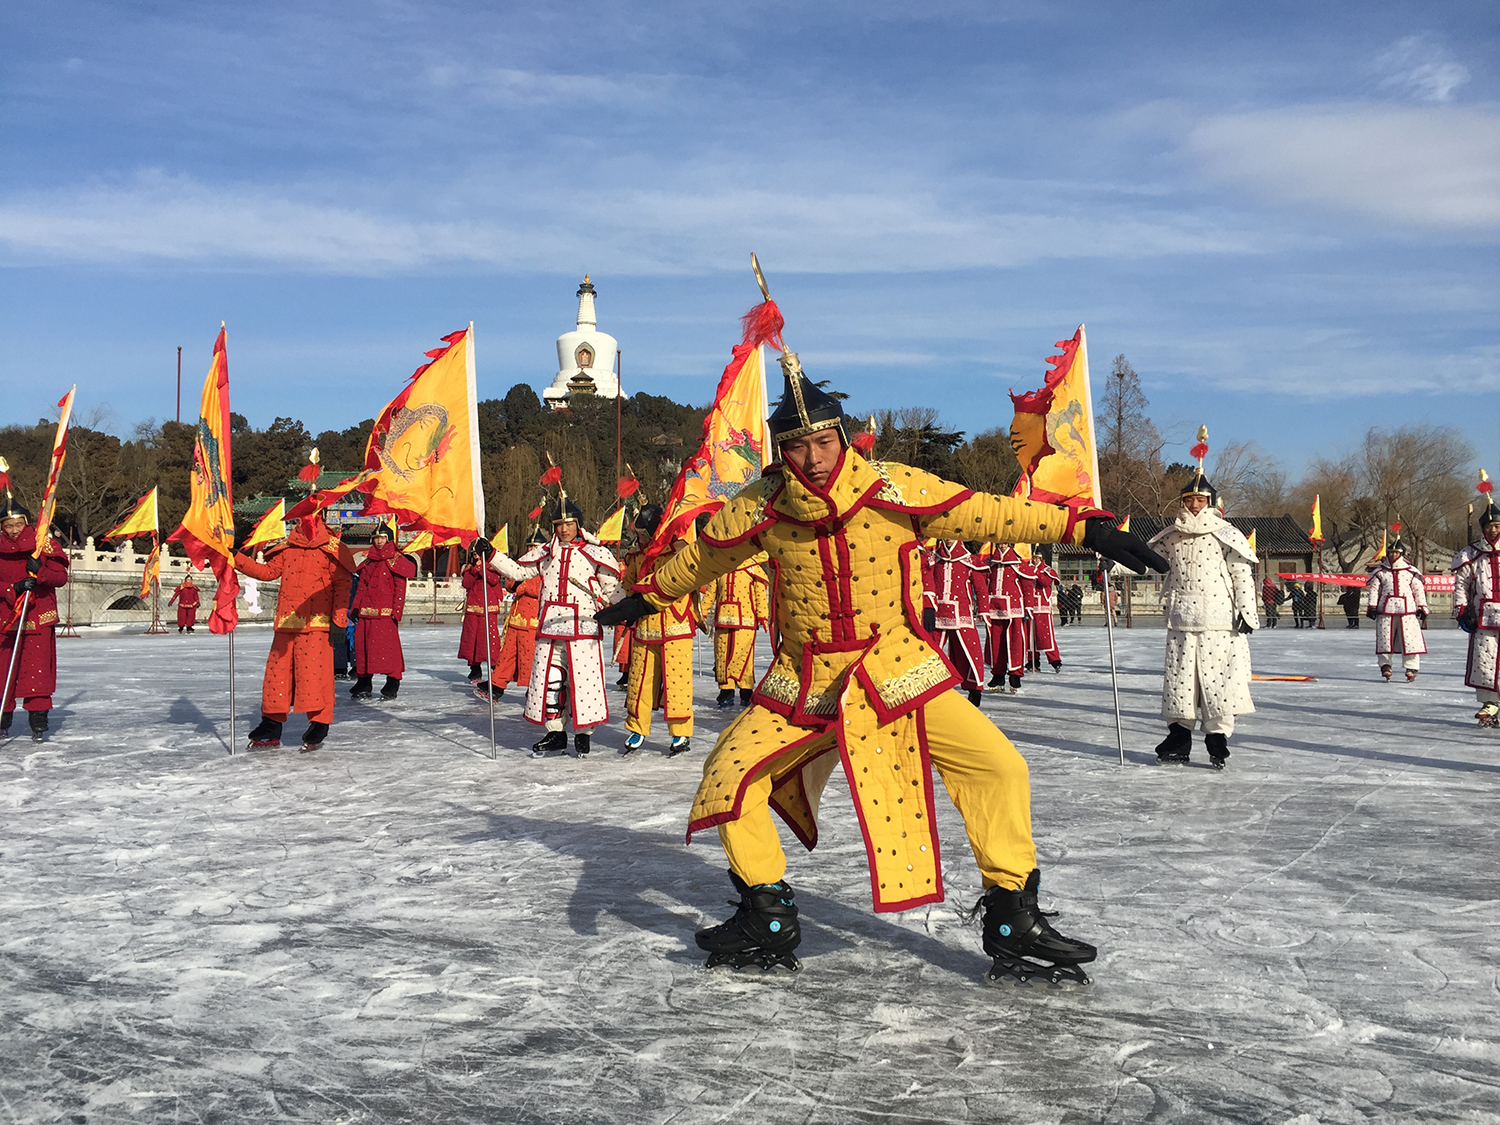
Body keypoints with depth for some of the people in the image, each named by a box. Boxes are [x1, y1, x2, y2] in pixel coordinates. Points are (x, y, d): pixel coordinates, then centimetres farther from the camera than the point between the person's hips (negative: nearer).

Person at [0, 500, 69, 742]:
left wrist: (41, 571, -22)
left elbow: (61, 577, -3)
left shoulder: (43, 544, 0)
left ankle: (38, 722, -1)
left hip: (39, 616, -2)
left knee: (38, 666, -7)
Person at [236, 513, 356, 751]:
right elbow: (268, 571, 13)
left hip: (316, 623, -5)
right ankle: (271, 726, 16)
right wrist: (236, 558, 5)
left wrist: (339, 620, -9)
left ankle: (319, 726, 3)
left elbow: (342, 584, -2)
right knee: (277, 670, 6)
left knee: (315, 671, -8)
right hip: (286, 623, 5)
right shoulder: (287, 547, 16)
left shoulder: (331, 547, 2)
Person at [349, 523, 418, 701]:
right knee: (362, 644, 5)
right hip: (366, 612, 6)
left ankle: (392, 685, -1)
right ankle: (364, 685, 12)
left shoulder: (396, 560, 0)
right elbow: (361, 586, 19)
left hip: (386, 611, -6)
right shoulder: (368, 561, 18)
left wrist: (396, 611, -12)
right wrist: (356, 607, 10)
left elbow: (400, 588, -5)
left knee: (388, 645, -8)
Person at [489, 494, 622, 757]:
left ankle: (583, 735, 11)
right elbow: (517, 570, 17)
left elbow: (612, 586, 2)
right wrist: (490, 555, 11)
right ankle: (555, 734, 20)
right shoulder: (544, 553, 13)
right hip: (549, 628, 4)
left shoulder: (595, 553, 0)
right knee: (548, 681, 7)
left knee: (583, 681, -4)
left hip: (583, 628, -4)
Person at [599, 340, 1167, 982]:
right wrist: (649, 595, 22)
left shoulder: (897, 491, -15)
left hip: (898, 672, -1)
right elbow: (704, 556, 10)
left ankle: (1013, 924, 7)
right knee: (729, 776, -8)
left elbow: (988, 515, -9)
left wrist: (1084, 528, -12)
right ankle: (768, 920, 14)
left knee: (998, 768, -12)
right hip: (803, 683, 2)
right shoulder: (759, 508, -9)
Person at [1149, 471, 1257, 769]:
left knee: (1219, 678, -4)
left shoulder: (1226, 534, -1)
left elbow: (1243, 575, 0)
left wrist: (1246, 611, -5)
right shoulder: (1171, 536, 10)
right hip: (1181, 621, 3)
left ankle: (1217, 738, 7)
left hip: (1220, 621, -3)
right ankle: (1179, 738, 13)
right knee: (1179, 677, 4)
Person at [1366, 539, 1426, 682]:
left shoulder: (1411, 571, 8)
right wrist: (1371, 607, 1)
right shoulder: (1380, 572, 9)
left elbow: (1419, 590, 9)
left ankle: (1411, 668, 1)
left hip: (1408, 610, -1)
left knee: (1411, 639, -6)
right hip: (1385, 610, 1)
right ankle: (1385, 665, 15)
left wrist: (1422, 608, 5)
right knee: (1384, 639, 2)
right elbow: (1374, 590, 9)